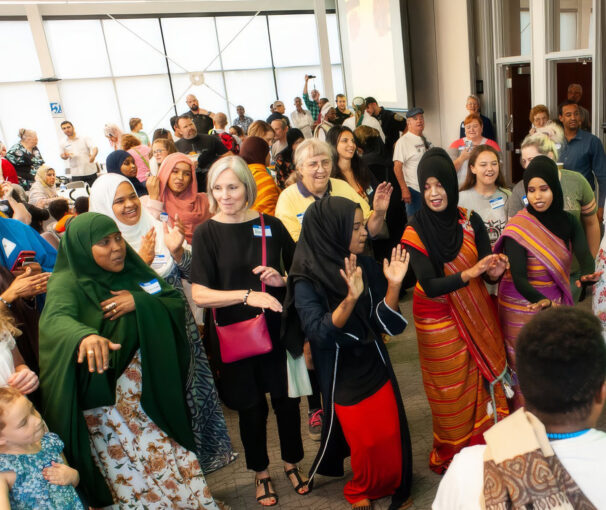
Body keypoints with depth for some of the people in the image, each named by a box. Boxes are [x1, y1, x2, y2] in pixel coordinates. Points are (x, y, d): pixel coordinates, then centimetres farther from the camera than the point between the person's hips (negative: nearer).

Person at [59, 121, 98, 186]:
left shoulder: (84, 138, 1)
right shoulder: (62, 143, 7)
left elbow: (95, 148, -10)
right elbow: (62, 156, 16)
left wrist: (93, 156, -33)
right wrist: (65, 156, -9)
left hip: (90, 171, -1)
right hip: (76, 174, 1)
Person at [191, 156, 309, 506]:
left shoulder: (271, 225, -2)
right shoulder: (207, 233, -8)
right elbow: (200, 294, -15)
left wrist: (283, 279, -14)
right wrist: (248, 296, -27)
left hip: (277, 327, 2)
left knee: (286, 398, 12)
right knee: (251, 405, 13)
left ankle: (292, 463, 39)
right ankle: (261, 472, 38)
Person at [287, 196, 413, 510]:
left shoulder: (366, 266, -7)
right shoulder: (306, 280, -19)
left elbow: (385, 324, -7)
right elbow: (318, 333, -29)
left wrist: (393, 285, -23)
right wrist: (350, 298, -41)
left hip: (375, 365, 4)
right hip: (342, 375, -4)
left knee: (390, 433, 12)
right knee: (364, 440, 10)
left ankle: (392, 485, 40)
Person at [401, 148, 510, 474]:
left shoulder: (471, 221, -7)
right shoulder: (415, 231, -15)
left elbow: (487, 272, -6)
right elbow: (429, 286, -23)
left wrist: (494, 272, -29)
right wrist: (470, 273, -34)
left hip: (477, 314, 3)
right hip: (439, 319, -3)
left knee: (484, 380, 14)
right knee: (451, 392, 11)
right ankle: (451, 457, 34)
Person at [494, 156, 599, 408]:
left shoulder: (567, 221, -2)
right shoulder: (518, 227, -18)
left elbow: (584, 254, -18)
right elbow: (518, 279, -24)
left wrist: (587, 274, -41)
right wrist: (544, 303, -41)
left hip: (557, 304, 5)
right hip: (523, 308, -5)